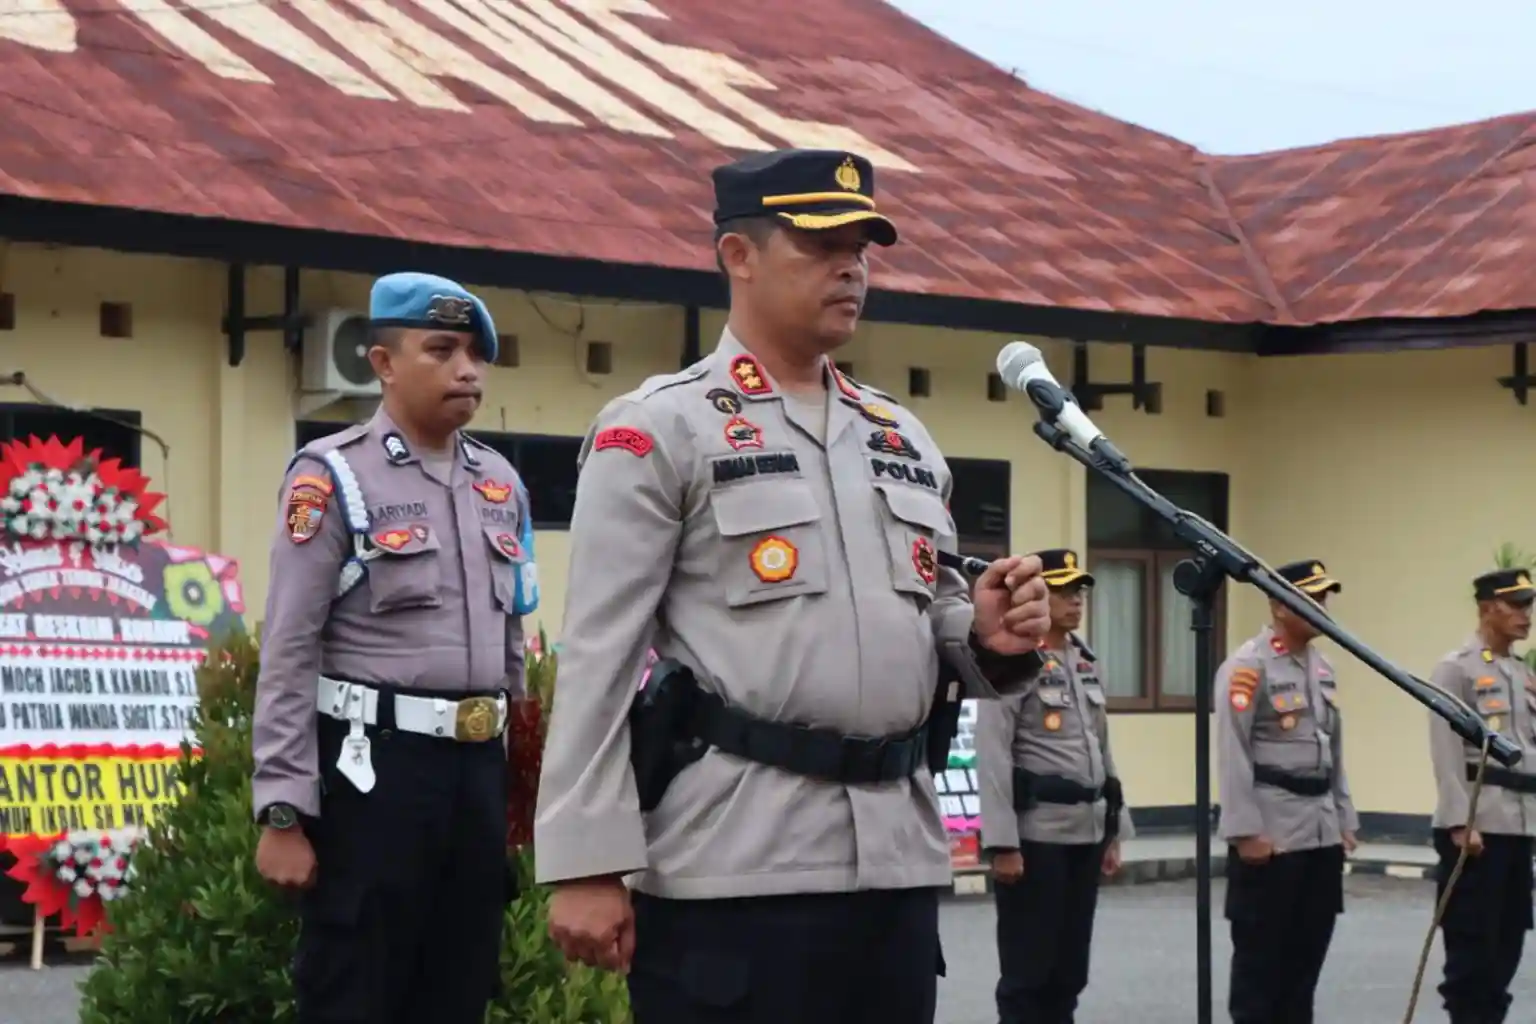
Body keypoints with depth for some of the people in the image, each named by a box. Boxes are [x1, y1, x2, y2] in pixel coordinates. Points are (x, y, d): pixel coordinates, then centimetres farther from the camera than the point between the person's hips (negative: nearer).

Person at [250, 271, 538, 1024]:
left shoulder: (500, 483, 12)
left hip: (480, 767, 6)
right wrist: (283, 813, -15)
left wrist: (511, 772, 16)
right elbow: (288, 654, -10)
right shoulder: (332, 477, -6)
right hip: (373, 766, -6)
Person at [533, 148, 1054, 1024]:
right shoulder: (658, 430, -3)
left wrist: (991, 641, 0)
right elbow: (599, 661, -9)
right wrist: (586, 864, -15)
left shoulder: (904, 439, 18)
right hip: (734, 868, -7)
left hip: (899, 859, 7)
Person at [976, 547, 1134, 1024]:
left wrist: (1114, 832, 15)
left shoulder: (1087, 663, 15)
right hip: (1035, 834, -7)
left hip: (1085, 833, 8)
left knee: (1070, 969, 11)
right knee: (1028, 972, -2)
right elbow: (993, 758, -14)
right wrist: (1002, 842, -18)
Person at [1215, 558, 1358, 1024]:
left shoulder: (1322, 667, 14)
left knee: (1307, 952, 11)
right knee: (1260, 955, -1)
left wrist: (1345, 820, 15)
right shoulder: (1247, 666, -12)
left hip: (1322, 832, 8)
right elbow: (1232, 755, -16)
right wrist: (1245, 831, -19)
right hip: (1270, 833, -8)